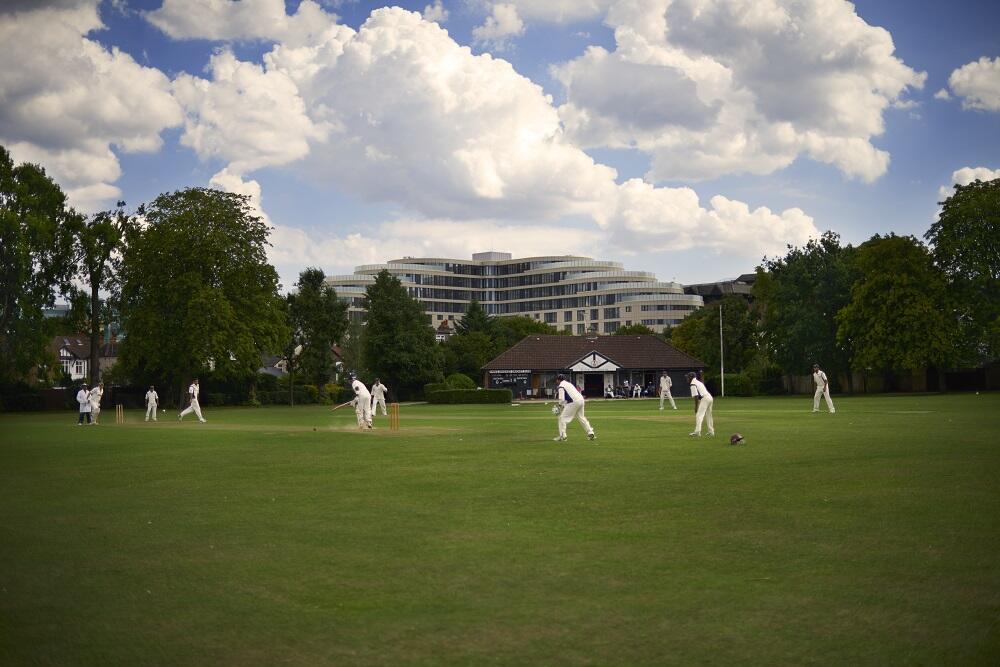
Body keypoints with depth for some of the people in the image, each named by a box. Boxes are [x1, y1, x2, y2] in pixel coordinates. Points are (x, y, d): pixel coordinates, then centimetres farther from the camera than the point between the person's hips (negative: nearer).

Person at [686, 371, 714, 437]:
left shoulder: (693, 384, -6)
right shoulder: (698, 382, 23)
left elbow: (696, 397, -13)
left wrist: (696, 407, -11)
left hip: (704, 398, -10)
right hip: (710, 397, 10)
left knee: (699, 415, -14)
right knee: (709, 415, 19)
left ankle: (697, 431, -25)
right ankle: (711, 431, 24)